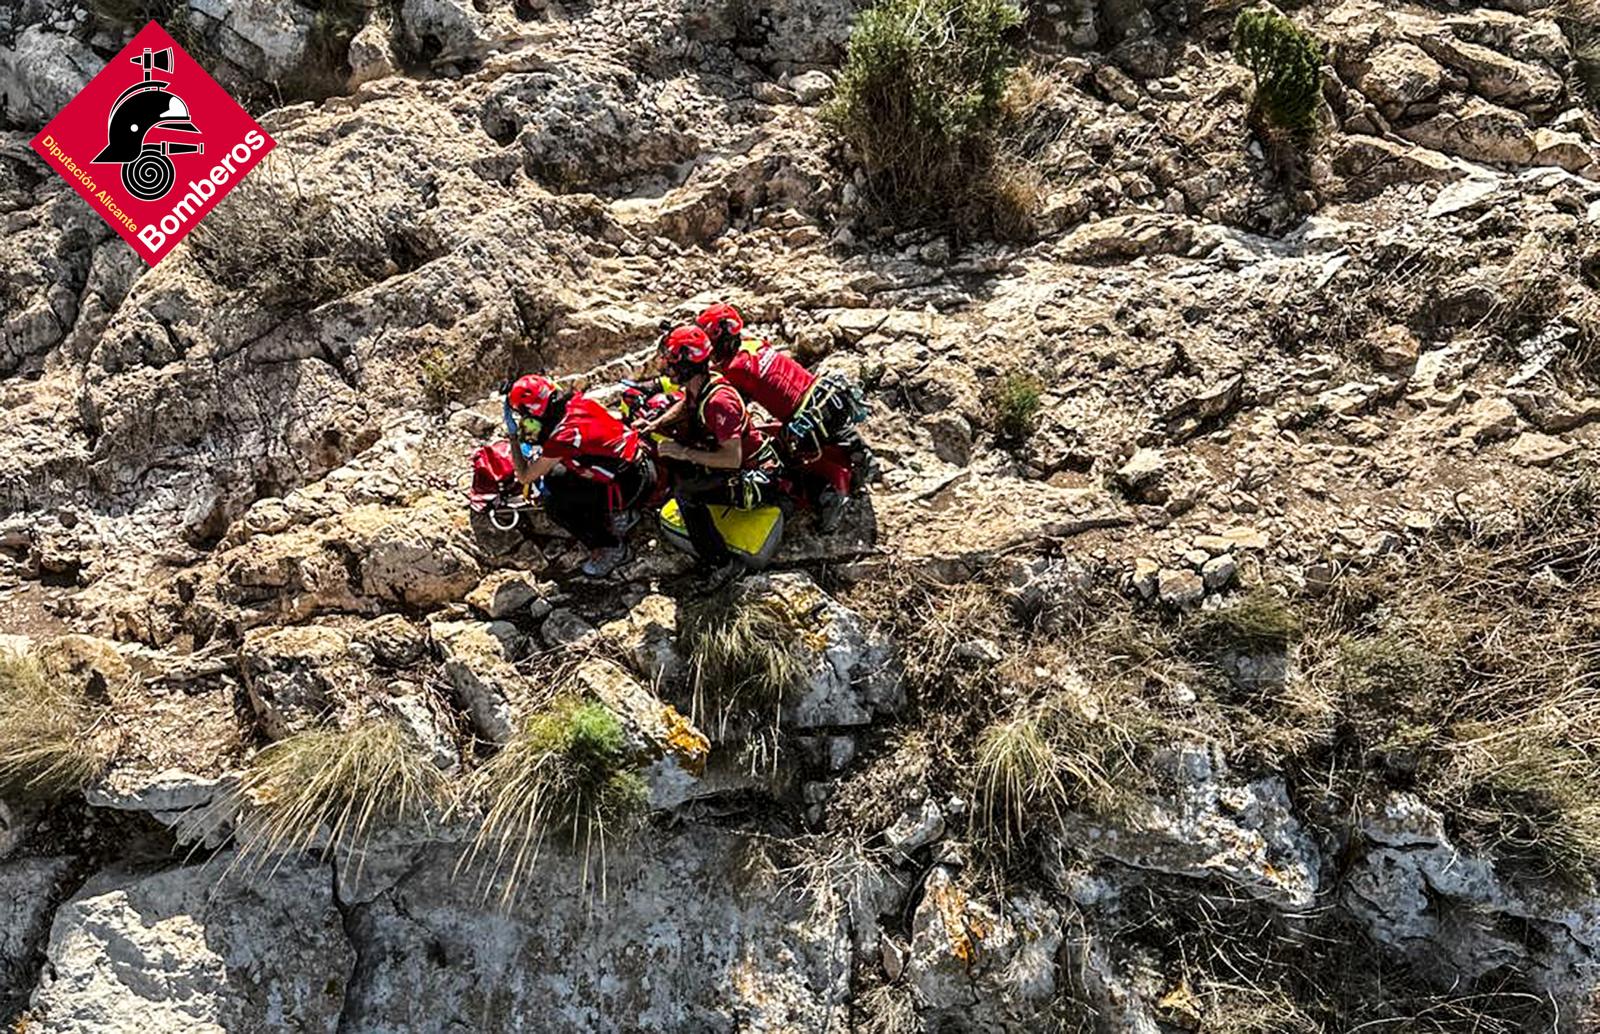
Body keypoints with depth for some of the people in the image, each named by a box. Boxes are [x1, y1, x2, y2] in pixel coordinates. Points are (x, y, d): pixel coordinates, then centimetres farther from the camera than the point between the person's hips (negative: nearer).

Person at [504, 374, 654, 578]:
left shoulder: (562, 437, -25)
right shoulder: (576, 401, -3)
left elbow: (524, 477, -11)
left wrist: (513, 436, -6)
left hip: (632, 484, -9)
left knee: (555, 505, -5)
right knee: (554, 477, 15)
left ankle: (610, 548, 7)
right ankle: (620, 516, 21)